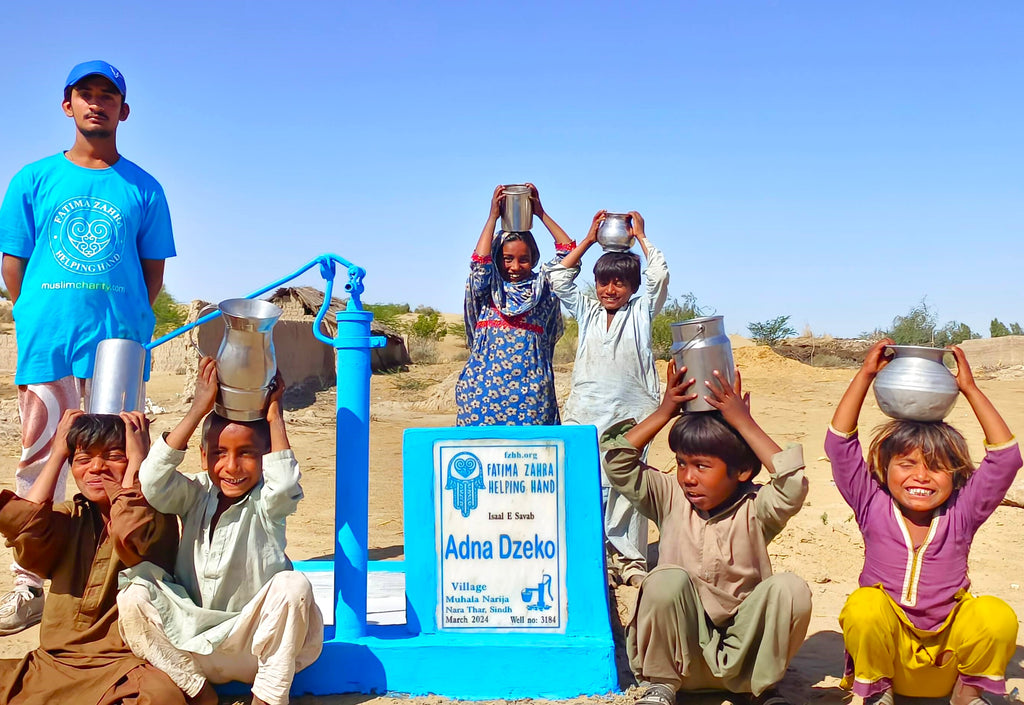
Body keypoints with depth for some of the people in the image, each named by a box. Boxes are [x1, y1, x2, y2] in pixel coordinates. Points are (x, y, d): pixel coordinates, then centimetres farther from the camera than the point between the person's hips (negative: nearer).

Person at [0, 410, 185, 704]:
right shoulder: (70, 517, 15)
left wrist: (137, 460, -12)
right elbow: (24, 530, -7)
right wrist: (57, 453, 2)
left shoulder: (156, 517, 1)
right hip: (53, 664, 5)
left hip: (124, 666, -4)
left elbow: (130, 536, -23)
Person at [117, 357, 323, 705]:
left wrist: (274, 416, -26)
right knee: (134, 593, -19)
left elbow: (284, 485, -33)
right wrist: (198, 411, -24)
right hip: (194, 640, 3)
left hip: (255, 644, -2)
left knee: (293, 585, -31)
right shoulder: (195, 494, -1)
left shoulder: (266, 503, -8)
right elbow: (152, 483, -22)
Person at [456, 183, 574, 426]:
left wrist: (541, 213, 5)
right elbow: (479, 262, -9)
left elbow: (568, 252, 5)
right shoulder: (487, 291, 10)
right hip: (484, 389, 0)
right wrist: (493, 216, -6)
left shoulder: (542, 288, 12)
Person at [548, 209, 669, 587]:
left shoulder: (641, 312, 12)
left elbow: (659, 276, 0)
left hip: (629, 414, -2)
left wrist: (640, 236, 12)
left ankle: (629, 560, 6)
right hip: (584, 413, 2)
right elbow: (559, 278, 13)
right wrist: (590, 238, 16)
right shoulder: (586, 310, 17)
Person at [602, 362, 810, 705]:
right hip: (680, 647, 0)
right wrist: (663, 412, -10)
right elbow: (617, 461, -9)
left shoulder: (755, 509, -5)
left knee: (790, 588, -26)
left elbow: (794, 486, -26)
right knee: (668, 579, -31)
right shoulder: (671, 501, -1)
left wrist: (744, 423, -21)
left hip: (742, 653, 0)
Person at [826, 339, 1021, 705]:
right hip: (885, 653, -1)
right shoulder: (874, 509, -4)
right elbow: (839, 443, -11)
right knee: (865, 605, -33)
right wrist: (865, 375, -11)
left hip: (948, 658, 1)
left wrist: (970, 389, -9)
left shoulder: (960, 514, -2)